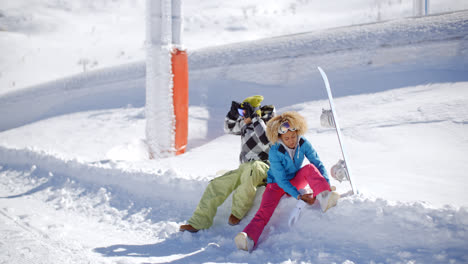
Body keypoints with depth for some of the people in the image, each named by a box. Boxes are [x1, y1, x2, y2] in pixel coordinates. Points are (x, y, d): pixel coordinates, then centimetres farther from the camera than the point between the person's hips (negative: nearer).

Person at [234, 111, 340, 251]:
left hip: (295, 180, 4)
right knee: (265, 210, -29)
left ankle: (324, 198, -46)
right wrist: (298, 196, -32)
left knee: (310, 168, -27)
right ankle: (249, 239, -52)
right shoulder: (275, 151, -25)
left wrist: (326, 185, -27)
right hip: (277, 184, -4)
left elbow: (318, 164, -12)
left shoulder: (303, 144, -15)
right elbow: (281, 180, -24)